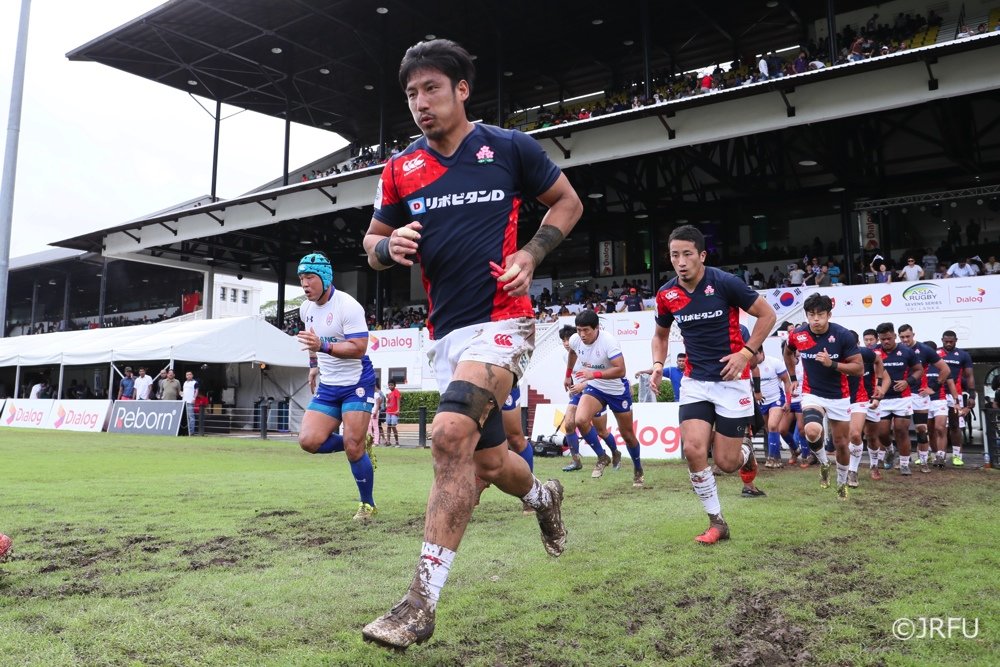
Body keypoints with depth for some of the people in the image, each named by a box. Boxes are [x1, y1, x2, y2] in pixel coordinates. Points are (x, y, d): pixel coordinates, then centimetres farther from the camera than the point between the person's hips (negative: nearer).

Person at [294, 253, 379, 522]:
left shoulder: (348, 306, -18)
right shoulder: (306, 308, 6)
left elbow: (359, 348, -26)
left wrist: (323, 346, -36)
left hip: (356, 383, -7)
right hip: (327, 386, 7)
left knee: (353, 447, -11)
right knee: (309, 441, -8)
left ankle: (368, 504, 10)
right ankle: (361, 446, 17)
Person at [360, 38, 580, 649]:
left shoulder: (510, 147, -1)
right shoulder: (400, 170, 7)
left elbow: (567, 202, 10)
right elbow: (373, 244, 16)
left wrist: (529, 255, -6)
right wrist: (390, 247, -9)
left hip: (502, 320, -5)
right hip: (446, 332, 5)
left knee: (452, 433, -26)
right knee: (487, 462, 12)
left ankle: (422, 604, -16)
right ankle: (544, 496, 47)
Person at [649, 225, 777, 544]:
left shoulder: (725, 283, -15)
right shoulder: (666, 294, -3)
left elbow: (767, 314, -5)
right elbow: (660, 334, 15)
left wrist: (746, 353, -13)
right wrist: (658, 365, -2)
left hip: (732, 380, -3)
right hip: (695, 381, 3)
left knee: (726, 463, -1)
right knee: (694, 450, -13)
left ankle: (746, 451, 38)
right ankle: (717, 522, 7)